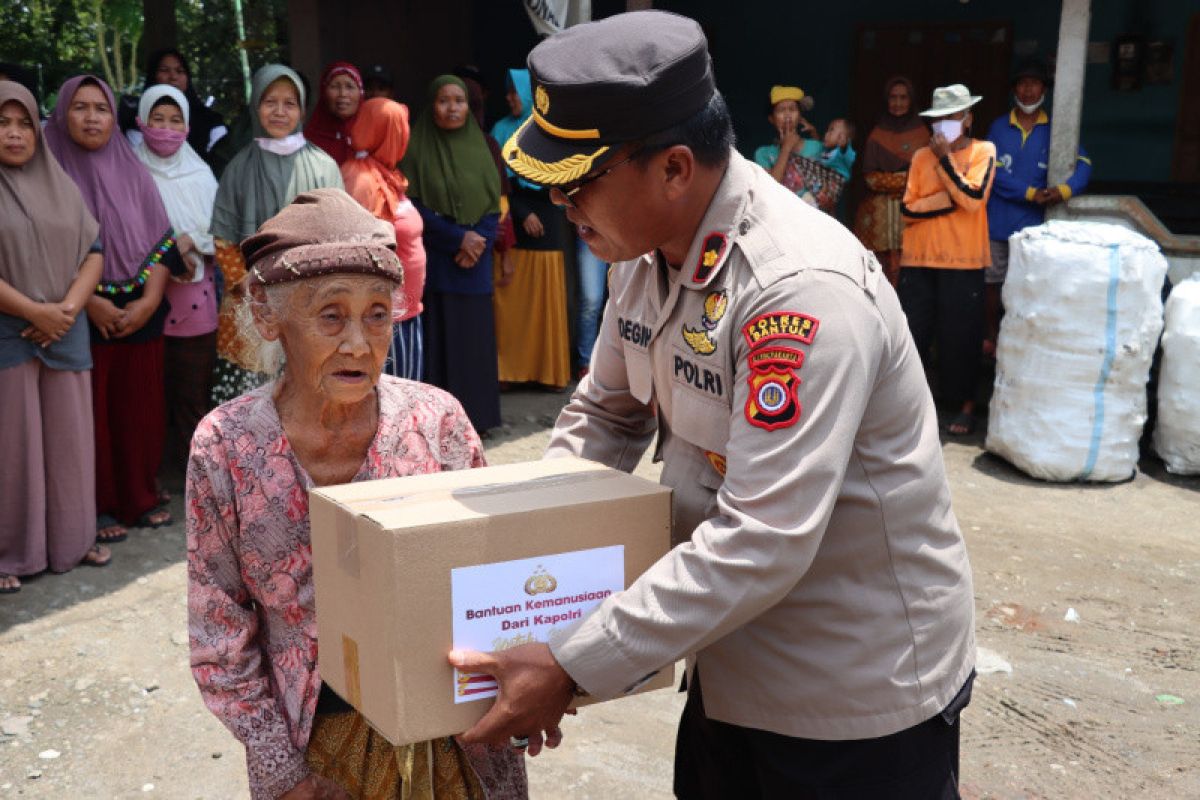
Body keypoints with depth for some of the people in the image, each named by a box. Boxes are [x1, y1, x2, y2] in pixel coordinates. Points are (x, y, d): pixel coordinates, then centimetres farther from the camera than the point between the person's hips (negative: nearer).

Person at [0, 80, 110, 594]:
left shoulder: (60, 184, 11)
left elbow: (93, 251, 7)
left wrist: (68, 308, -8)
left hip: (65, 333, 4)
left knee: (68, 437, 9)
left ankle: (72, 538, 22)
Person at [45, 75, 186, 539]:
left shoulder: (132, 170, 9)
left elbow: (161, 240, 4)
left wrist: (150, 300, -8)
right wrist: (90, 302, -15)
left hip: (141, 315, 3)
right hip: (82, 317, -3)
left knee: (140, 409, 7)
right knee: (93, 411, 2)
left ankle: (141, 496, 22)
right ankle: (100, 506, 14)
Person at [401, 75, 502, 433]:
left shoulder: (479, 147, 11)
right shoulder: (416, 148, 0)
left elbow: (493, 205, 8)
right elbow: (411, 207, -6)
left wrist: (478, 243, -10)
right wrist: (457, 238, -12)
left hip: (474, 263, 3)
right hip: (433, 260, -3)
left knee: (474, 338, 4)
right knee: (439, 339, -4)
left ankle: (475, 418, 11)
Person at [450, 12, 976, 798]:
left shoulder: (802, 288, -29)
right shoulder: (647, 253, -3)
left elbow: (762, 541, -32)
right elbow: (607, 413, 10)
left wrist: (570, 667, -29)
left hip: (861, 686, -7)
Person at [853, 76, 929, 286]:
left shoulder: (921, 132, 10)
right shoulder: (877, 134, 10)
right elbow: (871, 178, 2)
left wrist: (888, 179, -5)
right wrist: (907, 178, -6)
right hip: (881, 214, 0)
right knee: (884, 274, -8)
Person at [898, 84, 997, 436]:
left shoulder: (983, 151, 2)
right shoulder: (921, 156, 9)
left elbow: (972, 198, -13)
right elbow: (907, 208, 1)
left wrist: (945, 157, -10)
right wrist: (948, 201, -12)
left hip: (963, 261, -3)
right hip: (918, 260, 3)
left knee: (960, 337, 3)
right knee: (911, 333, 5)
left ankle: (965, 405, 15)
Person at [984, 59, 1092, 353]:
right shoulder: (999, 127, 2)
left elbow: (1083, 163, -7)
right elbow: (994, 172, -8)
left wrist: (1066, 189, -27)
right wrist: (1031, 193, -16)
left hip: (1033, 223, -1)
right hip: (997, 221, 1)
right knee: (992, 280, 10)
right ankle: (991, 333, 27)